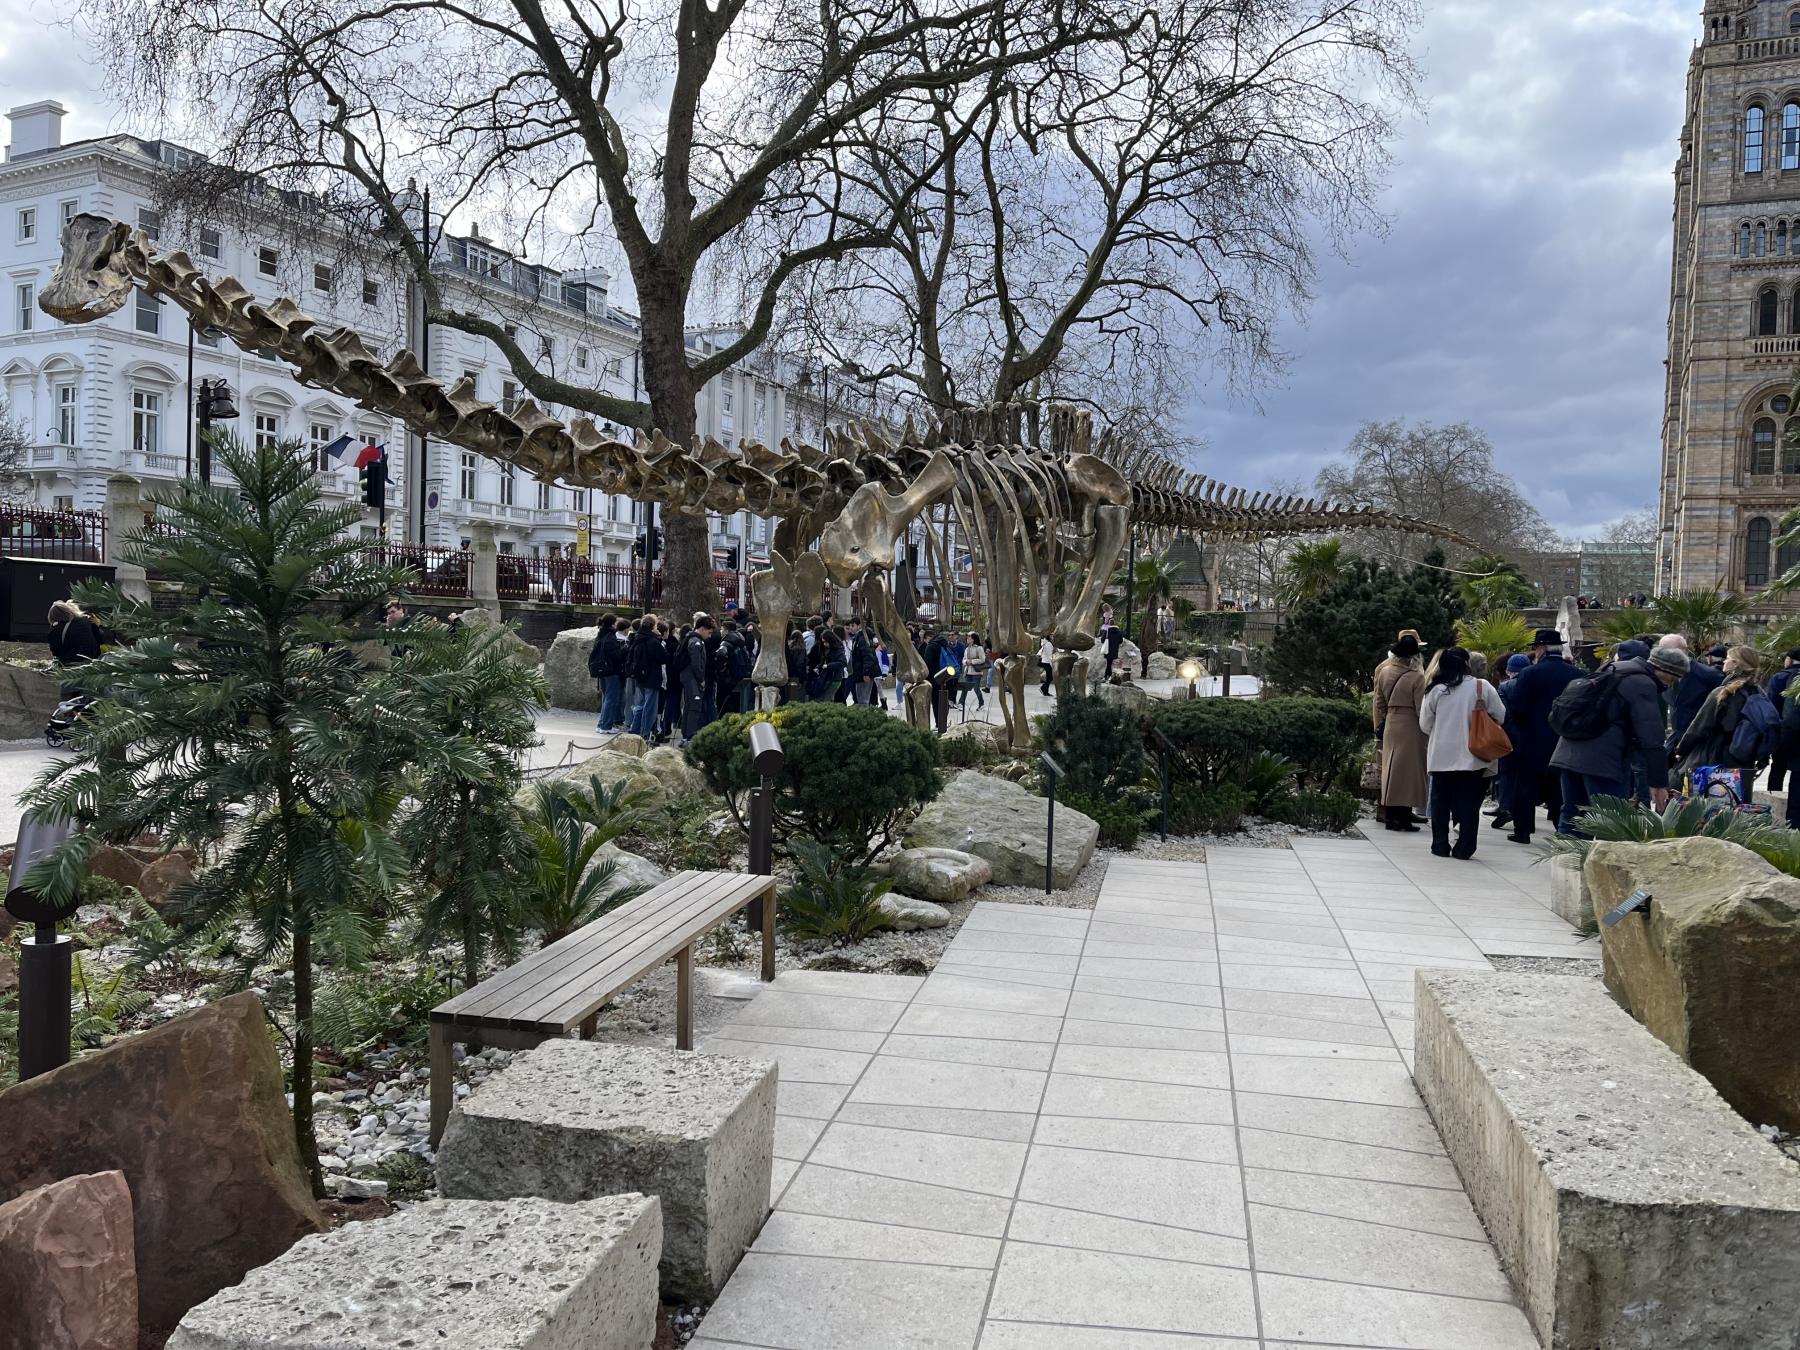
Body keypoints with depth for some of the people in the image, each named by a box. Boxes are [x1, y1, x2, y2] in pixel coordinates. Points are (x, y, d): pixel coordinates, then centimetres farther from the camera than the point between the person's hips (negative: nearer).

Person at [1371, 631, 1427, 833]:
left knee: (1391, 768, 12)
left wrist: (1380, 725, 19)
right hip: (1410, 727, -5)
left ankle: (1390, 815, 17)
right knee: (1407, 770, 0)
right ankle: (1403, 818, 1)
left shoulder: (1383, 671, 2)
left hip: (1390, 725, 5)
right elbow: (1421, 708, -13)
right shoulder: (1416, 678, -14)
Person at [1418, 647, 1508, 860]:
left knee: (1440, 801, 11)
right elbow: (1500, 716, 2)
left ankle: (1441, 845, 14)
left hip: (1441, 756, 1)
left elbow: (1425, 725, 3)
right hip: (1473, 756, -1)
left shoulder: (1435, 690, -4)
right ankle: (1464, 848, 6)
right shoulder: (1482, 687, -6)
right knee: (1469, 803, 6)